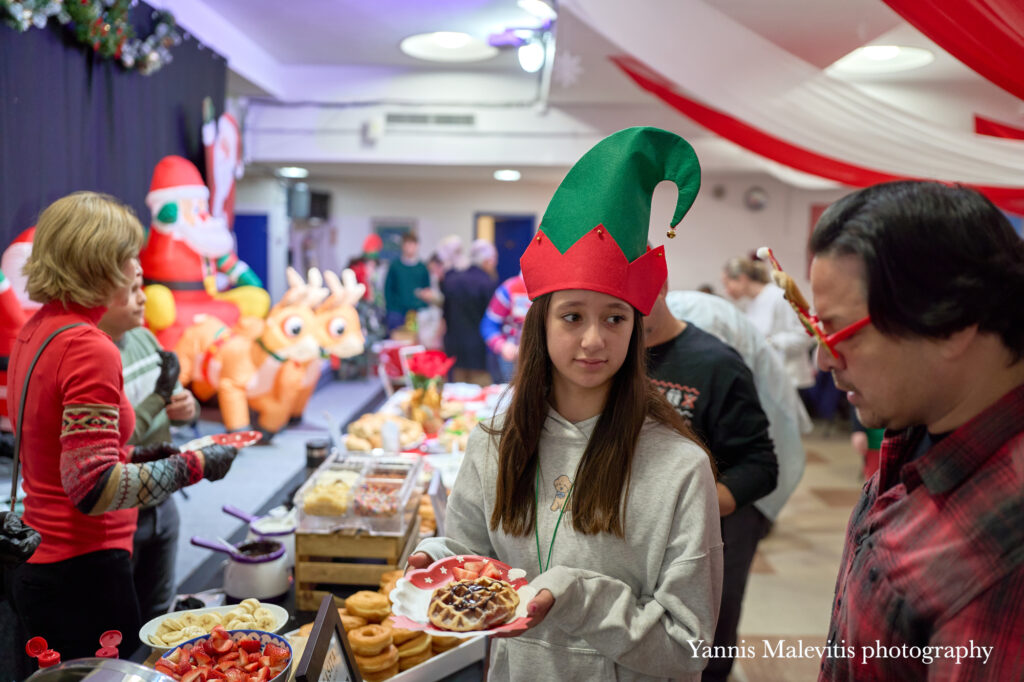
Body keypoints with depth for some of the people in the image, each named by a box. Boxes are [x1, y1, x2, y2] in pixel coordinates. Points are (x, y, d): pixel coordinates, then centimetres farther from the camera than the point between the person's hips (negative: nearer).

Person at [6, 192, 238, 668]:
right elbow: (94, 489, -24)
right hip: (79, 572, -9)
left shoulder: (35, 331, 7)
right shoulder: (88, 348, -21)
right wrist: (193, 466, -16)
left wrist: (137, 456, 11)